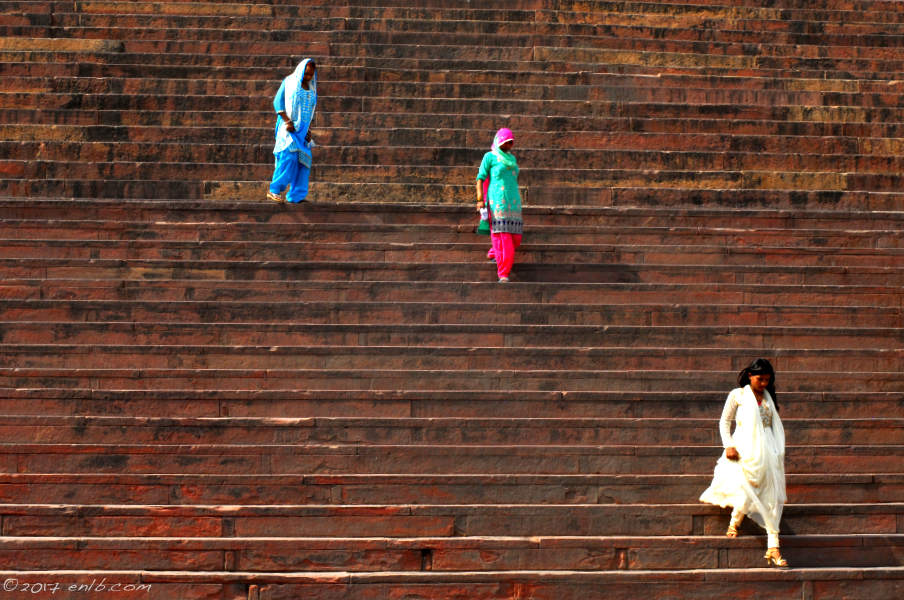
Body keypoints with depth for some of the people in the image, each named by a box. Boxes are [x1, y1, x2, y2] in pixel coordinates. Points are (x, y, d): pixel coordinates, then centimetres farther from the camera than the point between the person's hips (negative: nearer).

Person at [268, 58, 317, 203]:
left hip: (303, 129, 6)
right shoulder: (289, 82, 0)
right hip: (289, 126, -6)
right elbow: (278, 102, -4)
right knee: (289, 156, -18)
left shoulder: (311, 88, 16)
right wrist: (287, 121, -15)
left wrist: (309, 129, 8)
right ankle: (274, 190, -14)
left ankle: (296, 195, 2)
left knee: (304, 159, -1)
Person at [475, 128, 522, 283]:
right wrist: (480, 200, -13)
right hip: (497, 201, -6)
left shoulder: (511, 159, 20)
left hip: (513, 202, 6)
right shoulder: (489, 157, 2)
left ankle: (494, 254, 31)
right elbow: (480, 178, -2)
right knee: (502, 236, -13)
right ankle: (503, 274, -12)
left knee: (515, 237, 2)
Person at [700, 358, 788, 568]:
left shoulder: (768, 397, 17)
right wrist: (729, 446, -9)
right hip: (746, 451, -4)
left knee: (771, 499, -4)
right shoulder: (738, 395, 4)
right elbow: (724, 422, 4)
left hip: (767, 452, 4)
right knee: (747, 493, -17)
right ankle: (734, 524, 16)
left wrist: (779, 452, 15)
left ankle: (773, 548, -5)